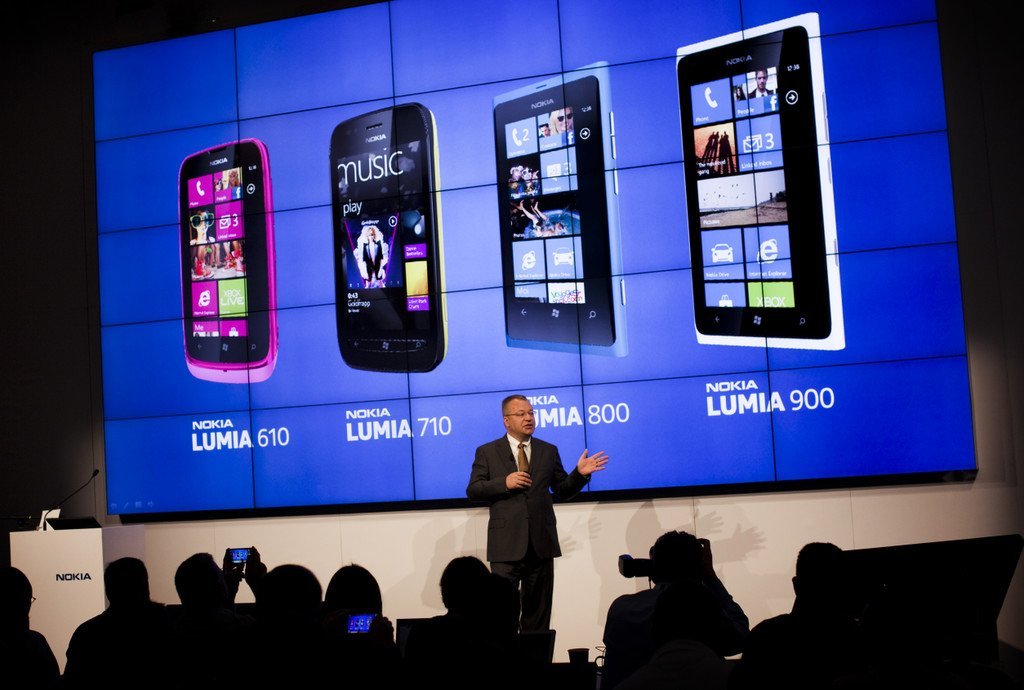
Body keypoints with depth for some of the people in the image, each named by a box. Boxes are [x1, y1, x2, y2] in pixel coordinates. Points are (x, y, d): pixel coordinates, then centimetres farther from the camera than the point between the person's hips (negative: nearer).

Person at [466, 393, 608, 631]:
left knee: (538, 609, 9)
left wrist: (580, 473, -6)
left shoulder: (549, 451, 12)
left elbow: (563, 490, 13)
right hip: (506, 544, -3)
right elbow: (472, 490, -1)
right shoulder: (487, 452, 5)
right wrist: (504, 483, -15)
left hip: (541, 543, 3)